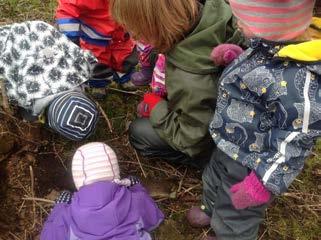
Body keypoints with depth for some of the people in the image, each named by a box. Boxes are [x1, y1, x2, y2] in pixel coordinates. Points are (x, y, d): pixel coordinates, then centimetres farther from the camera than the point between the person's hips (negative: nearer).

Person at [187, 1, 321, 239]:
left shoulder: (297, 81, -39)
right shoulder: (274, 45, -11)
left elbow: (293, 143, -29)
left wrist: (262, 184, -21)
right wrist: (234, 58, -3)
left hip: (251, 165, -9)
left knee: (237, 210, 22)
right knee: (214, 181, 36)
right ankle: (212, 209, 67)